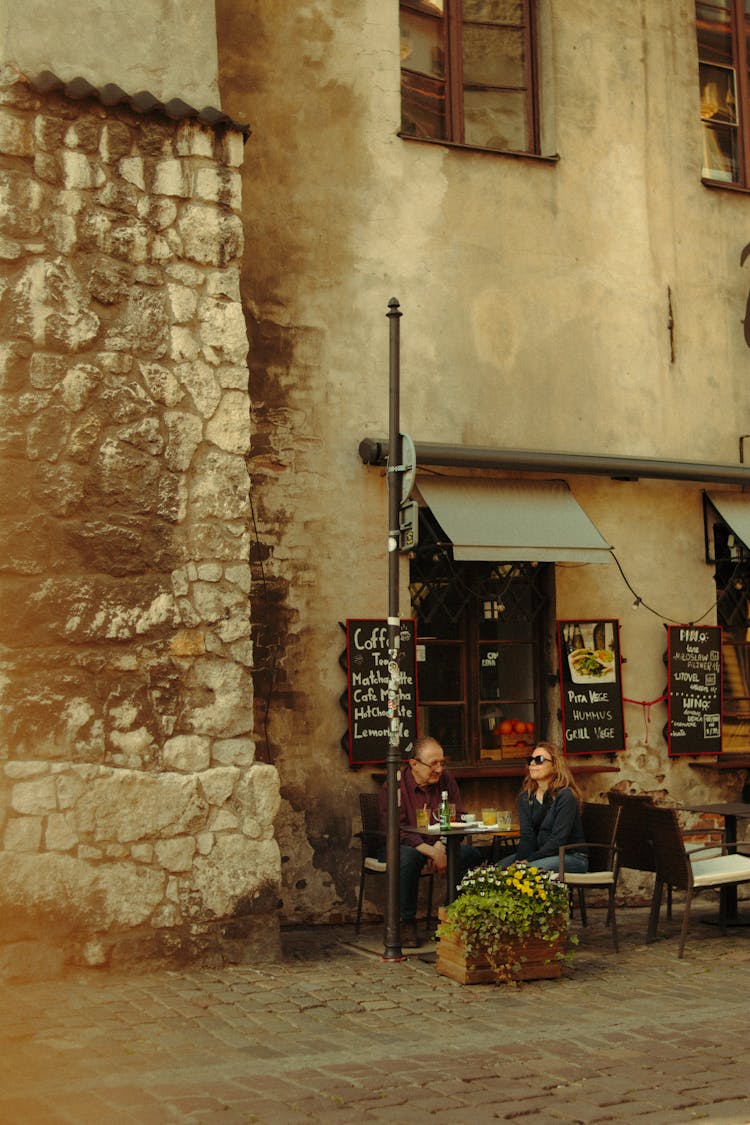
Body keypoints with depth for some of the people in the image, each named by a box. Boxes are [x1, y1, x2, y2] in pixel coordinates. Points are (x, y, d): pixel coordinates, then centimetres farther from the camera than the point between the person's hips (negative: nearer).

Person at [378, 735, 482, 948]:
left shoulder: (447, 780, 2)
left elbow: (457, 819, 1)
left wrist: (441, 846, -19)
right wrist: (431, 851, -31)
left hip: (439, 845, 4)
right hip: (403, 844, -4)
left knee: (472, 855, -21)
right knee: (408, 858, -39)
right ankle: (407, 923, -21)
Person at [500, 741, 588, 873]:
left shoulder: (565, 796, -14)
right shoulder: (525, 798, 8)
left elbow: (558, 840, -19)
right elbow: (526, 835, -3)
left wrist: (528, 860, -24)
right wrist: (518, 860, -22)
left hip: (571, 856, -7)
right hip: (541, 854, 7)